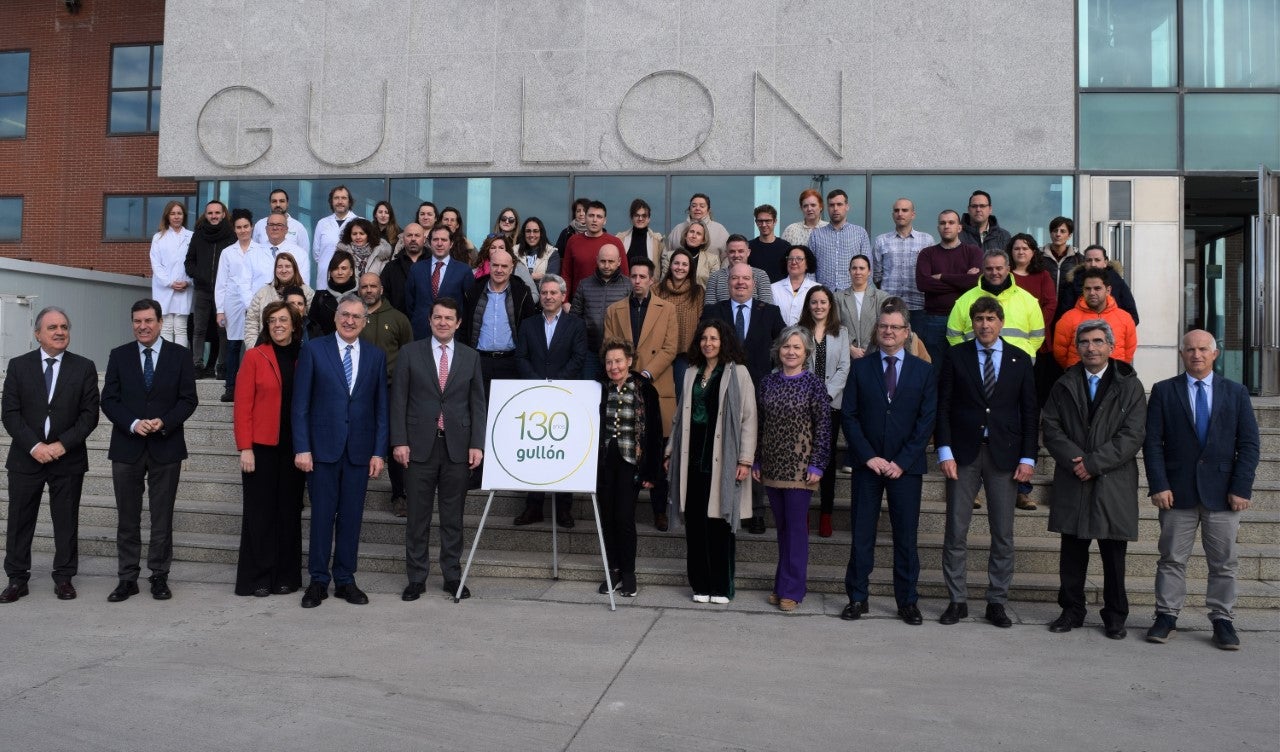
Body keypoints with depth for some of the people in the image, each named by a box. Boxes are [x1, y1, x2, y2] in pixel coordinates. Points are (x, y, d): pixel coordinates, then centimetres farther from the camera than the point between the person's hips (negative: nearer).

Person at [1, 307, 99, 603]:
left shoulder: (84, 368, 2)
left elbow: (90, 414, -2)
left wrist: (63, 444, -13)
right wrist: (34, 446, -13)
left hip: (68, 459, -1)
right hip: (26, 457, 1)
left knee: (67, 521, 5)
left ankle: (64, 577, 16)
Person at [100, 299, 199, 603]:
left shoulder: (179, 355, 3)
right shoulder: (119, 355, 6)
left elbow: (188, 399, 0)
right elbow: (109, 400, 2)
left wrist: (163, 422, -15)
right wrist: (133, 424, -14)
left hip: (166, 447, -1)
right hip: (127, 447, 1)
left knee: (162, 517, 5)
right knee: (128, 517, 7)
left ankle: (159, 576, 14)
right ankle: (128, 578, 15)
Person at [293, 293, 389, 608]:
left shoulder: (376, 356, 8)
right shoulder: (313, 349, 1)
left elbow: (381, 408, 7)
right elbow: (300, 404, -1)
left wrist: (379, 452, 0)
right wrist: (301, 448, -8)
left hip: (359, 450, 2)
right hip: (322, 447, -2)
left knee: (351, 517, 7)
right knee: (321, 516, 3)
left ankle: (345, 580, 18)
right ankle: (318, 580, 15)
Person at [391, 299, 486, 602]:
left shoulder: (471, 357, 8)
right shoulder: (410, 353, 3)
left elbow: (477, 404, 6)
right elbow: (399, 400, 1)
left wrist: (477, 444, -2)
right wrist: (399, 441, -7)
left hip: (457, 447, 1)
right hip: (419, 446, -1)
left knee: (453, 516, 8)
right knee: (418, 516, 5)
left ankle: (453, 576, 17)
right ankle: (416, 578, 15)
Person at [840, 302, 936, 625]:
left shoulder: (923, 371, 5)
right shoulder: (860, 368, 5)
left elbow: (926, 421, -1)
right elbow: (849, 415, 1)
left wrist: (901, 462, -9)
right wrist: (869, 457, -9)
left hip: (906, 466, 0)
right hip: (867, 464, 0)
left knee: (906, 535, 5)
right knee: (862, 535, 4)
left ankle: (907, 601, 15)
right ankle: (857, 597, 13)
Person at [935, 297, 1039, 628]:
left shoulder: (1020, 360, 7)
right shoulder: (956, 356, 4)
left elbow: (1030, 412, 6)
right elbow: (943, 406, 2)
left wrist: (1028, 458, -2)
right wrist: (945, 452, -7)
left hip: (1004, 455, 1)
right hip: (964, 453, -1)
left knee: (1003, 534, 5)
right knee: (955, 531, 0)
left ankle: (997, 602, 15)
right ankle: (957, 601, 11)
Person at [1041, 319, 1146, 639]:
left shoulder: (1129, 386, 2)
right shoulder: (1064, 385, 10)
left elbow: (1133, 435, -6)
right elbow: (1050, 426, 3)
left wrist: (1094, 462, -14)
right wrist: (1076, 460, -12)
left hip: (1114, 484, -2)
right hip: (1072, 483, 2)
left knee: (1114, 554, 5)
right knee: (1072, 553, 7)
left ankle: (1115, 616, 18)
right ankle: (1072, 611, 18)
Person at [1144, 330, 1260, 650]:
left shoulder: (1236, 393, 7)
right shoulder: (1163, 391, 4)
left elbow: (1249, 443, 3)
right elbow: (1152, 442, -1)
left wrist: (1241, 488, -7)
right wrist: (1159, 485, -9)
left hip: (1222, 492, 1)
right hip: (1178, 491, -1)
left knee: (1223, 563, 7)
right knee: (1171, 559, 6)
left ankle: (1223, 621, 17)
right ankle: (1166, 616, 15)